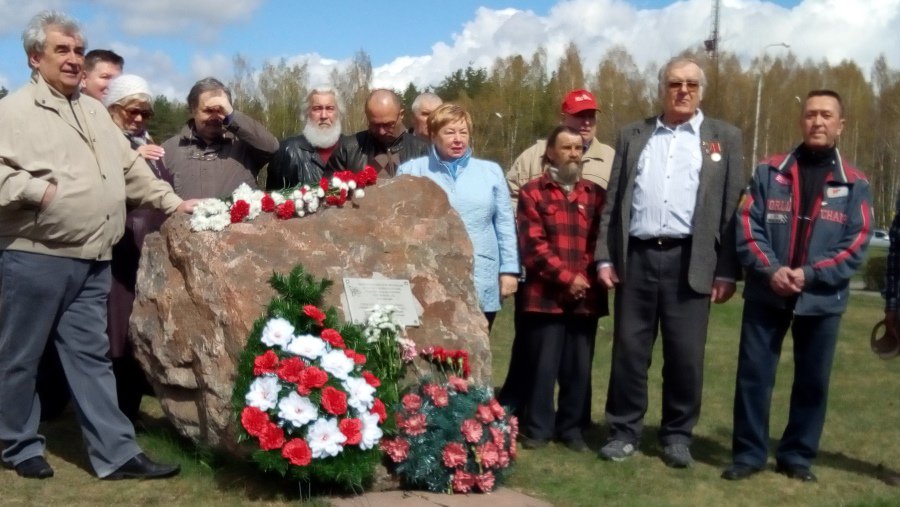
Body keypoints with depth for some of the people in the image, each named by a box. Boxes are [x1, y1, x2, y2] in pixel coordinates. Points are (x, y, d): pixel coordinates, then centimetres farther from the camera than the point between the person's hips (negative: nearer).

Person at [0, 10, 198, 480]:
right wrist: (39, 188, -22)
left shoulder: (94, 111, 18)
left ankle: (116, 453, 9)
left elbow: (130, 168, 20)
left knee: (90, 356, 8)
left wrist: (171, 202, 14)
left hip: (92, 260, 6)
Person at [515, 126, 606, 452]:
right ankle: (537, 427, 16)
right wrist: (566, 278, -12)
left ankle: (572, 428, 21)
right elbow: (533, 244, -5)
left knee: (579, 366, 8)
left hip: (586, 297, 3)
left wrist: (587, 279, -6)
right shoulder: (532, 192, 3)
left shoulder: (596, 194, 13)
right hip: (545, 295, -3)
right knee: (542, 365, 3)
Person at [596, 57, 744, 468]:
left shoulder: (724, 137, 8)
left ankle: (678, 435, 18)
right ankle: (624, 431, 17)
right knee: (629, 348, 5)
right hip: (637, 257, 1)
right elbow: (613, 202, 10)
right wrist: (605, 257, 2)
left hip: (689, 261, -1)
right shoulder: (633, 136, 13)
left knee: (685, 354, 3)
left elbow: (731, 207, 3)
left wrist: (727, 270, -3)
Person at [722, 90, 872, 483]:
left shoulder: (855, 184, 3)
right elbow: (747, 226, -1)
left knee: (812, 381, 8)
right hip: (766, 294, 0)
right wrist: (771, 269, -16)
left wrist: (809, 275, -15)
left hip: (822, 299, 0)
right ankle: (748, 453, 15)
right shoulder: (769, 172, 4)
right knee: (753, 374, 3)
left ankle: (797, 456, 23)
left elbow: (857, 244, -3)